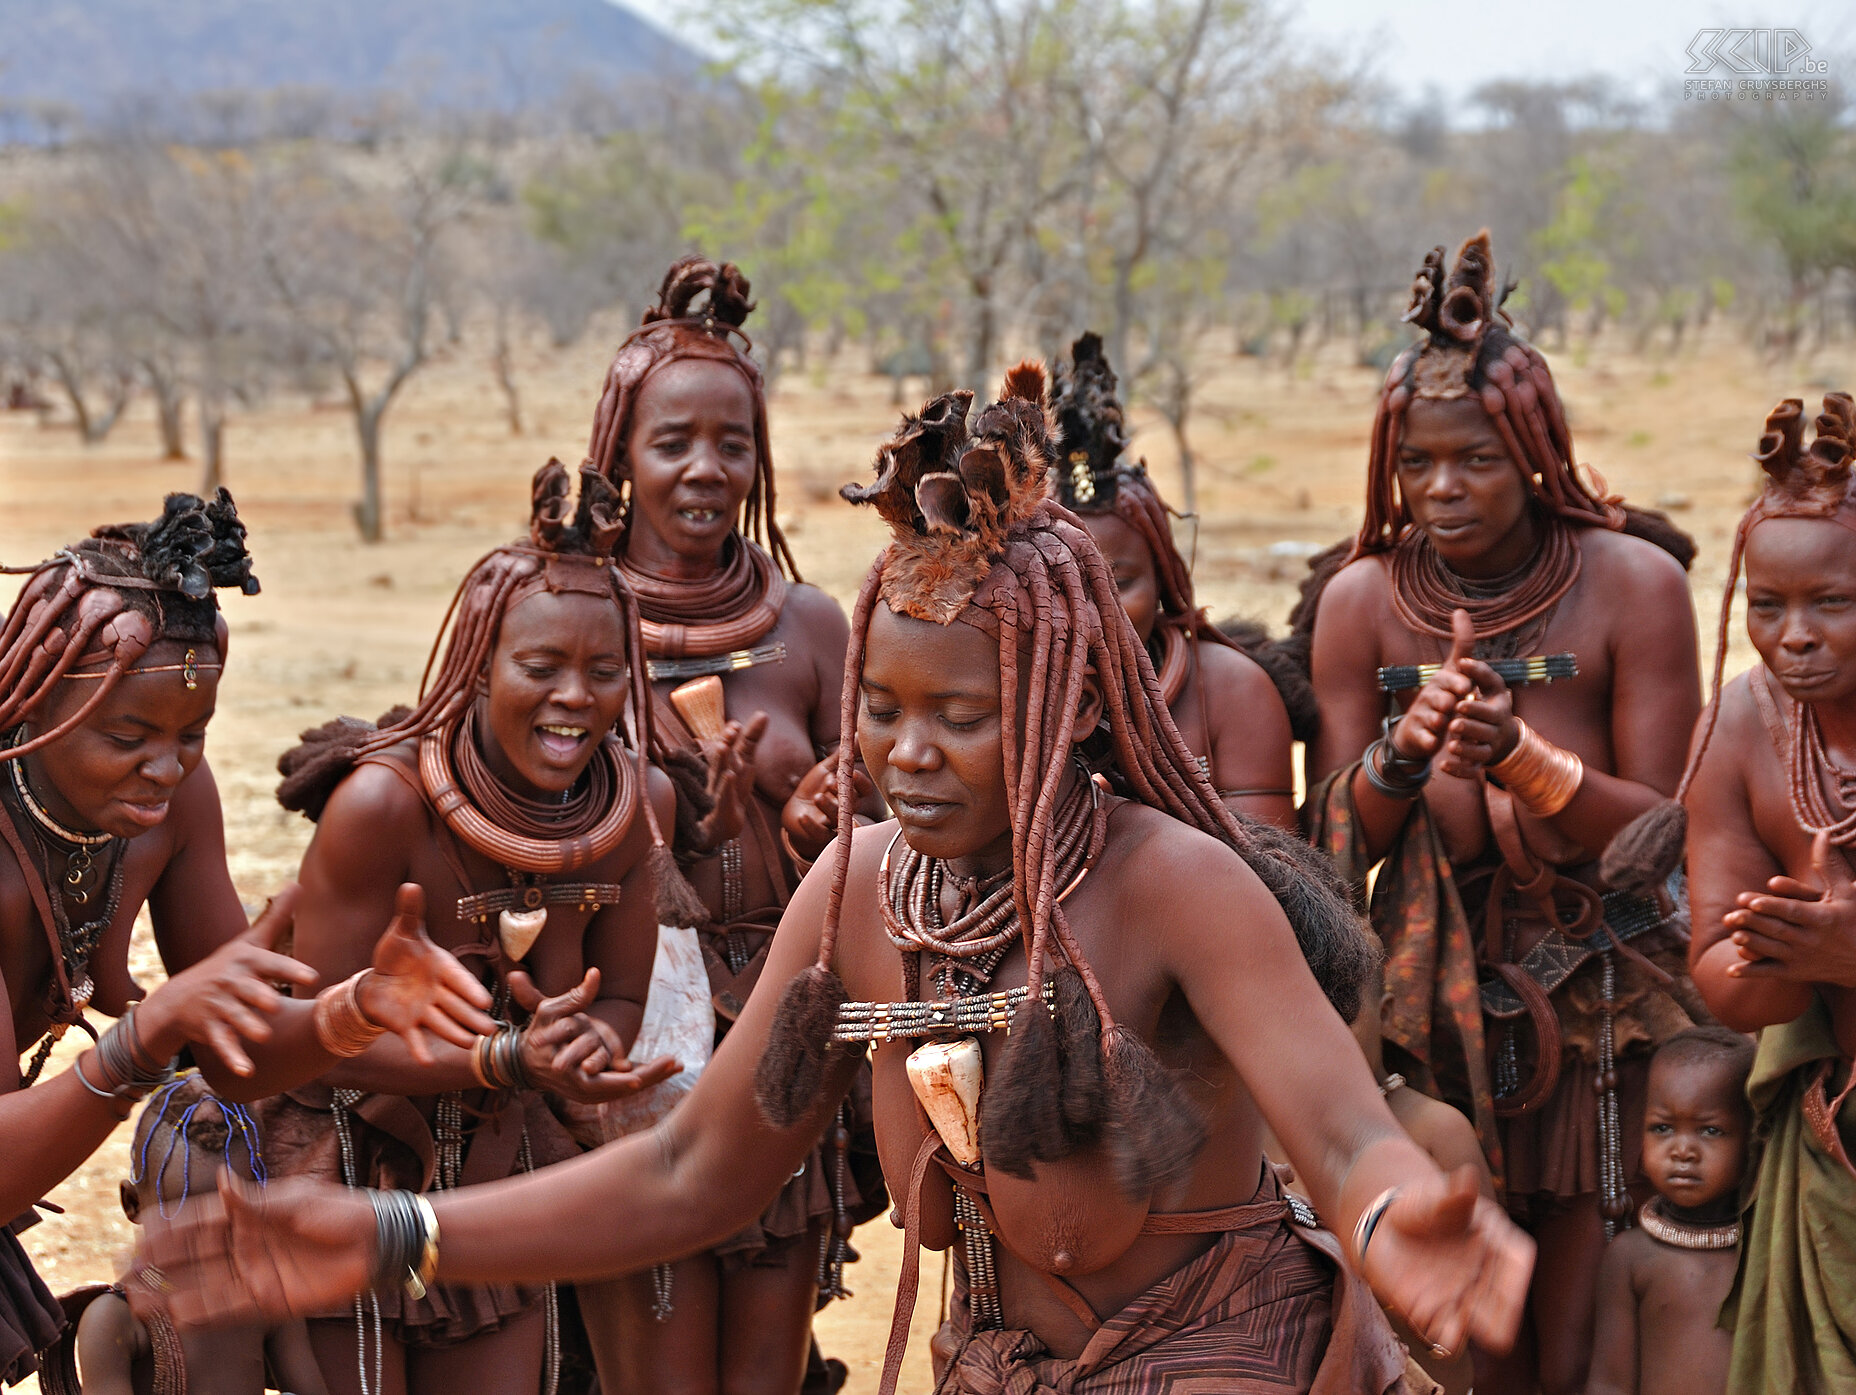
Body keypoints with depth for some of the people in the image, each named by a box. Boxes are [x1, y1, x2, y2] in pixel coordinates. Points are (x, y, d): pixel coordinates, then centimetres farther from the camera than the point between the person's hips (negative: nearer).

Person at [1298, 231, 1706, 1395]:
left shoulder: (1632, 583, -5)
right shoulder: (1363, 598, 1)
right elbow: (1330, 849, 2)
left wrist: (1520, 758, -21)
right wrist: (1401, 755, -18)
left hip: (1596, 1011, -2)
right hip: (1428, 998, 2)